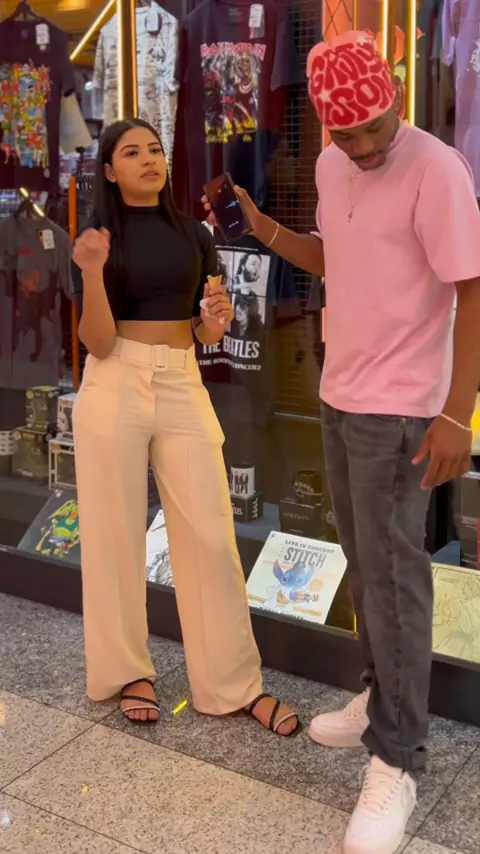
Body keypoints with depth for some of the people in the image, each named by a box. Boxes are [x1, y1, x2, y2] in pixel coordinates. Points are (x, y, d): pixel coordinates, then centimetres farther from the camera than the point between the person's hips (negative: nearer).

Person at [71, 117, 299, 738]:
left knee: (211, 535, -1)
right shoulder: (95, 240, 2)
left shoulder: (194, 235, 10)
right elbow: (97, 343, -6)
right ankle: (127, 671, 23)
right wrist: (93, 273, -21)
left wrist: (217, 321, -9)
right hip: (114, 390, -2)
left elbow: (205, 334, 14)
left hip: (184, 388, 2)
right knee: (117, 534, 6)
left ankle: (234, 683, 10)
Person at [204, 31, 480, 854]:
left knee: (392, 573, -2)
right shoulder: (331, 166, 6)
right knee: (362, 559, 17)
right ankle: (381, 698, 35)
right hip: (338, 393, 8)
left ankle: (398, 761, 10)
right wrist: (265, 230, 2)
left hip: (398, 409, -8)